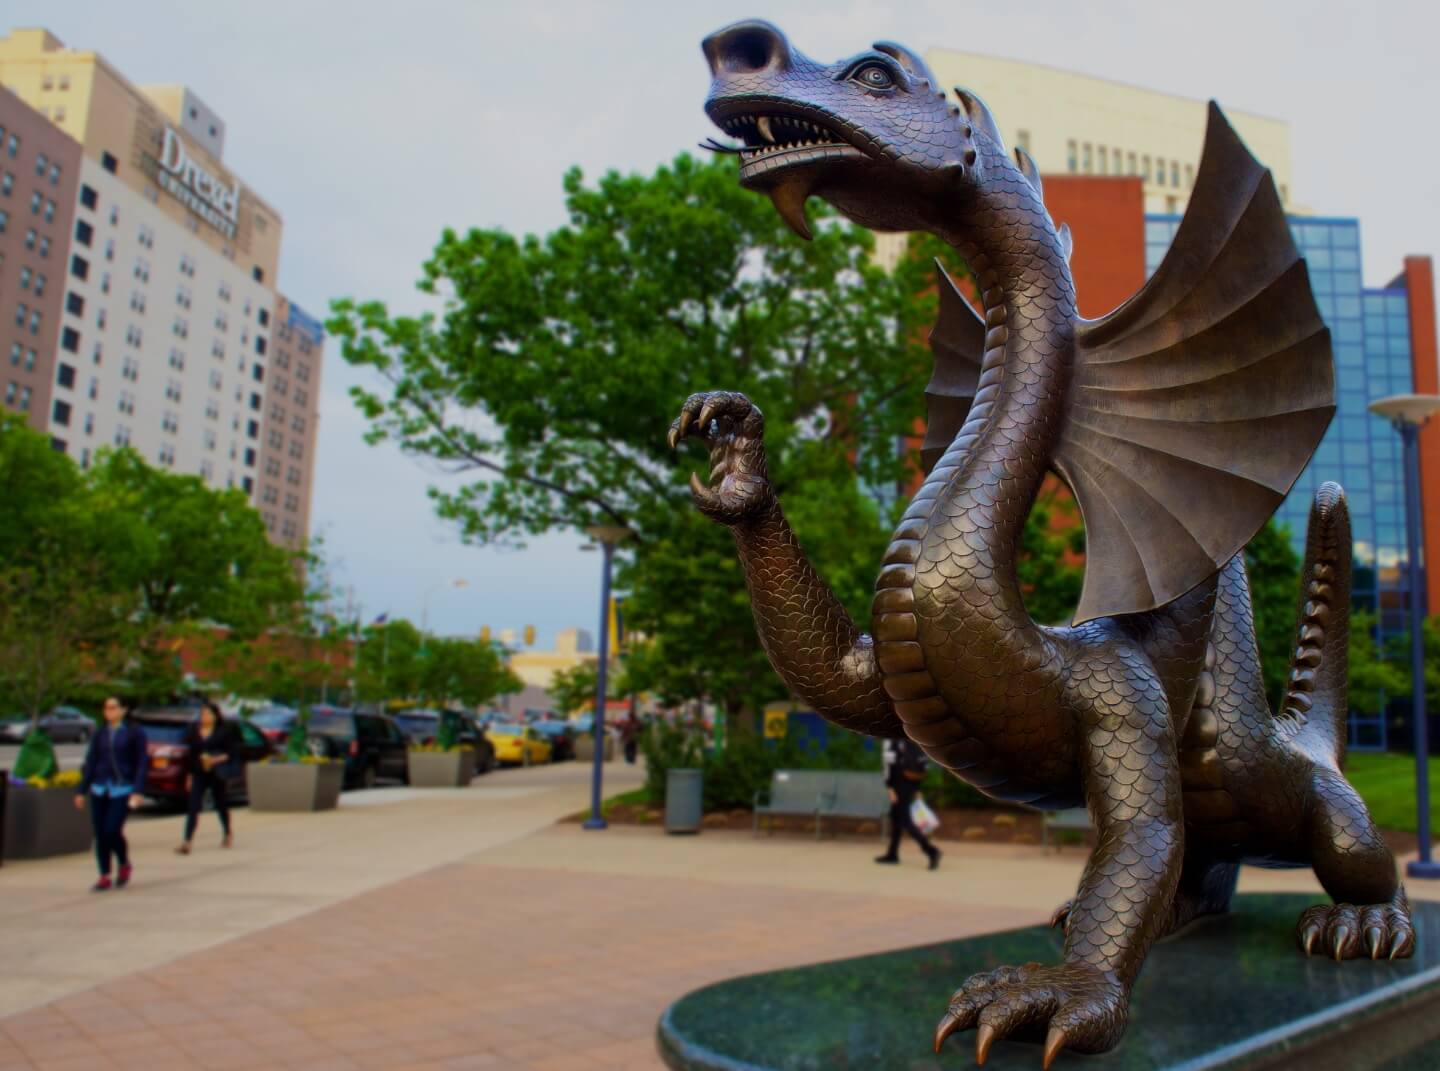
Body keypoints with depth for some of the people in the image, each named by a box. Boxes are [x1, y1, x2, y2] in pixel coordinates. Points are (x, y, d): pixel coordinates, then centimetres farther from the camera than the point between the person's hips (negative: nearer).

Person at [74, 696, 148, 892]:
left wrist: (137, 792, -12)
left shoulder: (135, 733, -1)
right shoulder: (99, 734, 10)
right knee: (100, 834, 1)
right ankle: (105, 878, 11)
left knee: (112, 831, -13)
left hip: (123, 789, -4)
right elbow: (90, 763, 14)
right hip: (99, 789, 4)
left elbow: (142, 763, -4)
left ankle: (125, 865, 13)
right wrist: (81, 791, 10)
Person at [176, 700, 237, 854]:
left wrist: (216, 760, -21)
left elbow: (230, 754, -5)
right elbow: (190, 754, 10)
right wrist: (189, 775, 9)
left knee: (221, 804, 12)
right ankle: (186, 842, -14)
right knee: (193, 807, -8)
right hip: (198, 775, 2)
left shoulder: (223, 732, -5)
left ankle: (228, 835, 32)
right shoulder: (193, 731, 5)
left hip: (216, 774, -2)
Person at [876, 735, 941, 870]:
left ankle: (931, 850, -18)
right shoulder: (914, 739, 13)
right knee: (895, 816, 19)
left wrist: (890, 788, -15)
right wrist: (917, 788, 17)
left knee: (905, 821, -6)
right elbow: (922, 763, 13)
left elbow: (890, 763, -15)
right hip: (913, 783, 8)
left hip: (900, 783, -8)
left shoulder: (892, 740, -7)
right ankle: (893, 854, 24)